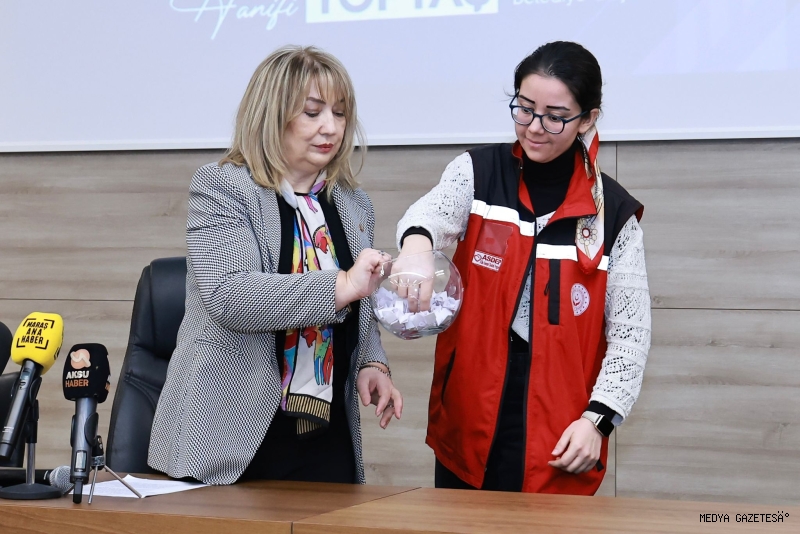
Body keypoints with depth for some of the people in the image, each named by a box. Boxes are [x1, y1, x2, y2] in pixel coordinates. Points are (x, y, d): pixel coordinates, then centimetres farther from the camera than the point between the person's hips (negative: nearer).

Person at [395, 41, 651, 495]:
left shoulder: (613, 212, 1)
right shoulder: (477, 173, 2)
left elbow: (630, 331, 2)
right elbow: (432, 212, -20)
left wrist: (597, 418, -8)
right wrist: (417, 242, -43)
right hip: (470, 422, 1)